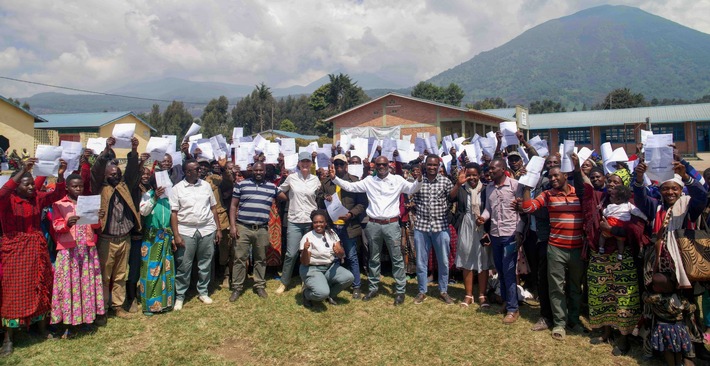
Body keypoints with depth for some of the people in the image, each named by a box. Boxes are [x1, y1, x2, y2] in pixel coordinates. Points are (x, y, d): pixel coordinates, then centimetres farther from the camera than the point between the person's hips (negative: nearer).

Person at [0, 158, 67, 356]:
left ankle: (42, 326, 29)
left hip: (36, 248, 4)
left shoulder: (37, 198, 1)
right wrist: (22, 170, -38)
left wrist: (60, 175, -27)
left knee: (40, 288, 13)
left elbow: (58, 194, -10)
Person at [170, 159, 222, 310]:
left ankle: (203, 292, 26)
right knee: (184, 265, 4)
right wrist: (176, 235, -11)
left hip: (207, 230, 3)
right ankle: (180, 296, 18)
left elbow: (213, 208, 10)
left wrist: (218, 229, 6)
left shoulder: (206, 185, 6)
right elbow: (173, 213, -4)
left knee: (205, 263, 10)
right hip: (186, 232, -3)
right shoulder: (177, 188, -3)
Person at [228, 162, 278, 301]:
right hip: (243, 227, -1)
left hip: (262, 229, 2)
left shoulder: (272, 187, 8)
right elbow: (233, 206, 3)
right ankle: (237, 287, 12)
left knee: (260, 259, 10)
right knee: (240, 258, 2)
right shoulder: (241, 184, 3)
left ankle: (260, 286, 23)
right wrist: (232, 225, -5)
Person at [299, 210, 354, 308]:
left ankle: (330, 294, 7)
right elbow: (304, 263, -14)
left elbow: (342, 255, 0)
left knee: (349, 277, -21)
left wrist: (339, 251, -24)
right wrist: (305, 249, -33)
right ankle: (306, 294, 5)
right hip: (312, 269, -5)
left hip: (331, 267, 5)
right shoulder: (307, 237, -12)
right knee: (322, 293, -30)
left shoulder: (331, 233, 2)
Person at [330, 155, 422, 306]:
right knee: (374, 258, 14)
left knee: (397, 258, 3)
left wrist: (419, 179, -27)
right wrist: (335, 178, -5)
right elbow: (350, 186, 6)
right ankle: (373, 288, 27)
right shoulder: (369, 180, 6)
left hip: (391, 224, -2)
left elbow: (412, 189, -8)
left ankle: (400, 291, 13)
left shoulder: (397, 180, 1)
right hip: (373, 224, 2)